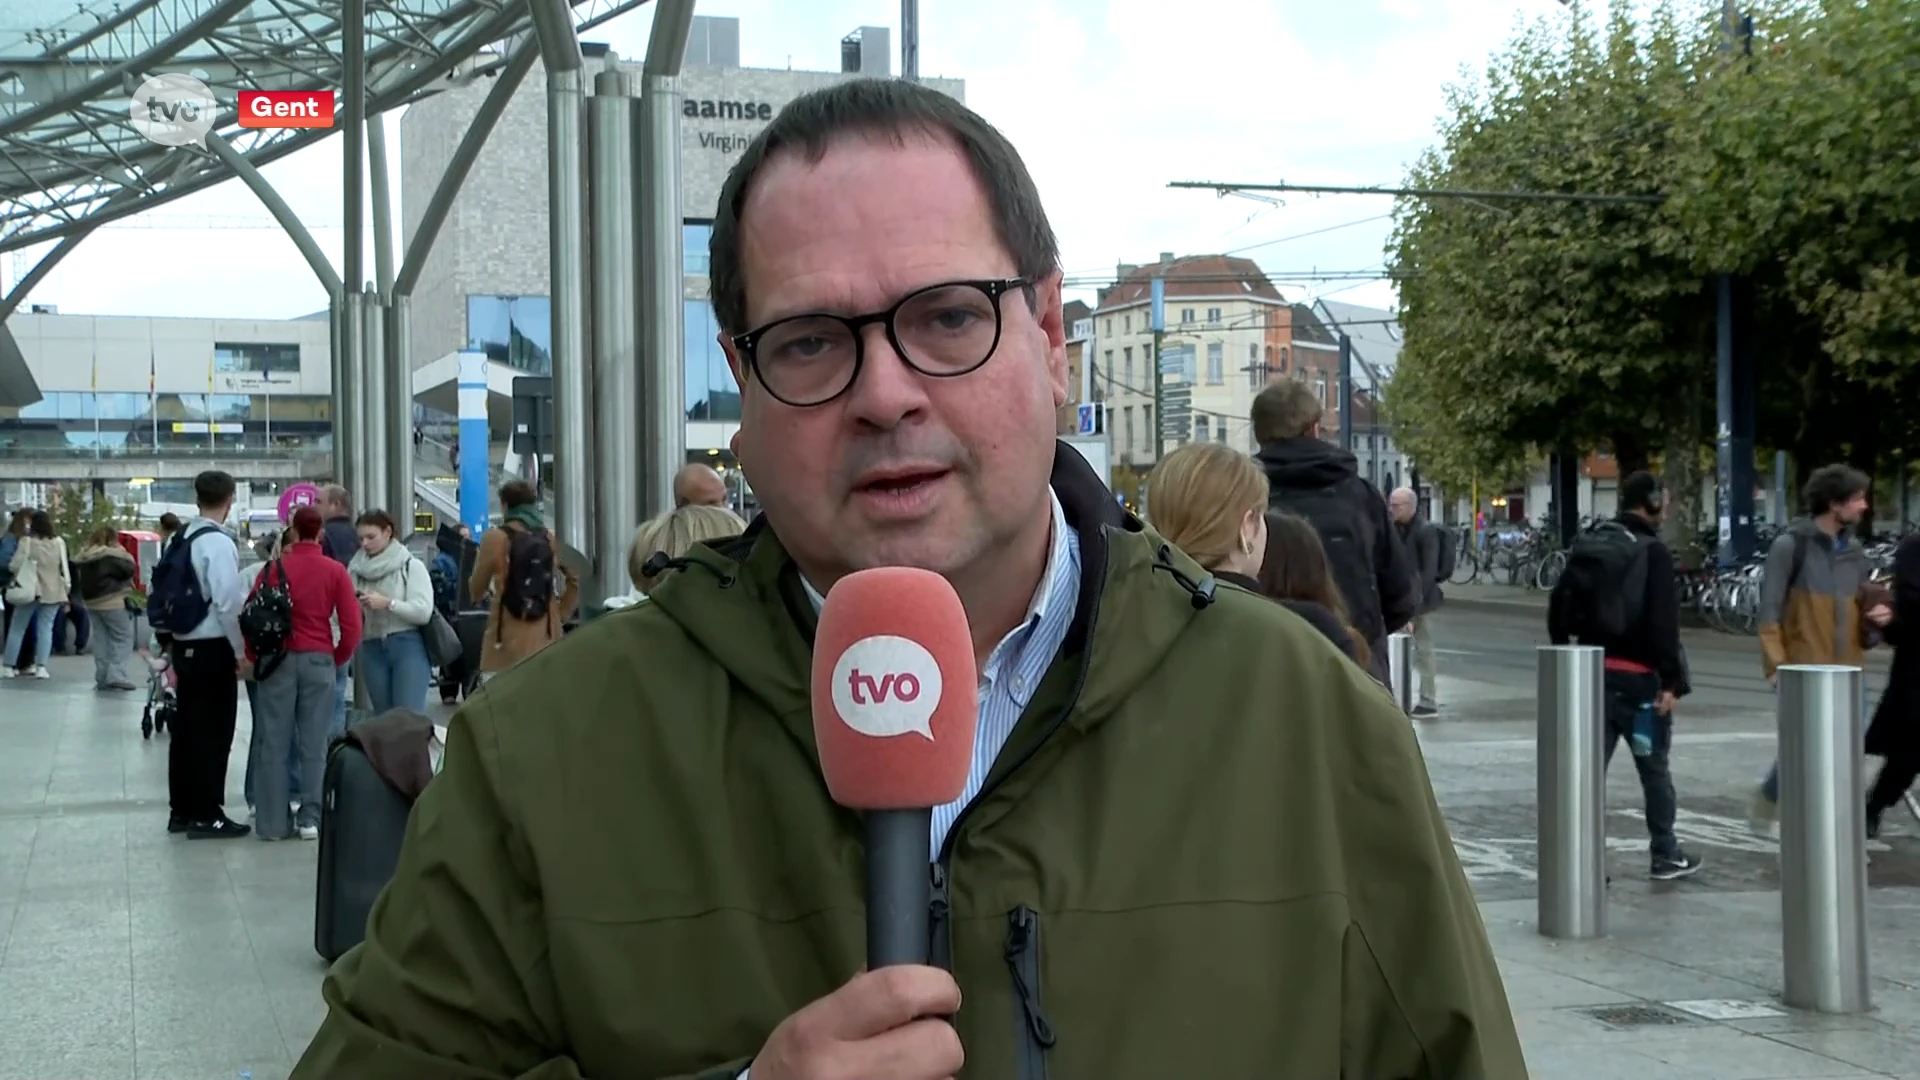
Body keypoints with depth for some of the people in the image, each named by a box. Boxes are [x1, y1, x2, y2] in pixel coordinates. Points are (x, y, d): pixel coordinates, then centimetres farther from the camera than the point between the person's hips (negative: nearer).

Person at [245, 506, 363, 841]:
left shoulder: (274, 568, 1)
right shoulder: (335, 572, 1)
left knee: (273, 743, 3)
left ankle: (274, 822, 3)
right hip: (318, 660, 0)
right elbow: (351, 625, -4)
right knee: (314, 744, 3)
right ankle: (310, 818, 1)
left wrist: (254, 656, 15)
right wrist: (338, 658, 12)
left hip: (277, 659, 0)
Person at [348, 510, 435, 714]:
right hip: (372, 649, 5)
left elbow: (424, 612, -11)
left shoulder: (411, 565, -1)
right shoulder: (357, 568, 8)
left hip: (407, 646, -4)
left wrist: (388, 603, -17)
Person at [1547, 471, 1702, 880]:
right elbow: (1663, 622, -18)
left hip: (1591, 670, 5)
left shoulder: (1587, 546, 8)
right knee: (1654, 767, 10)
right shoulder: (1652, 552, -12)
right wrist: (1672, 679, -15)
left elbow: (1559, 604, 9)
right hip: (1638, 675, -5)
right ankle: (1664, 855, 19)